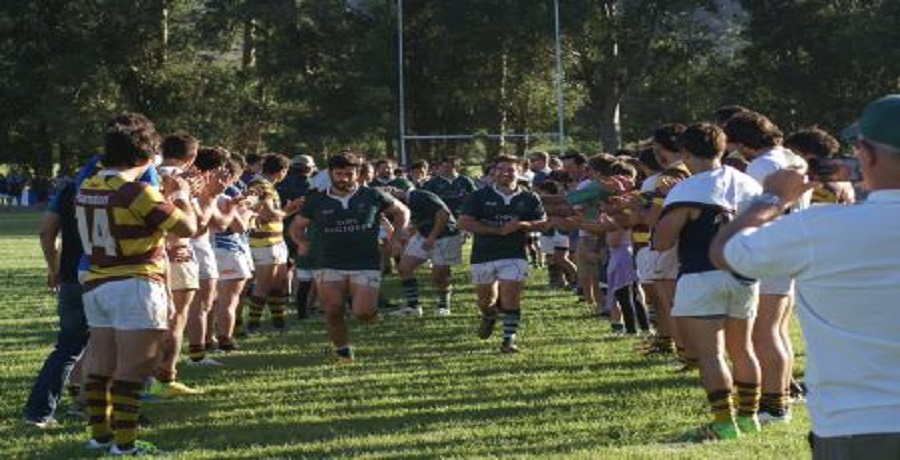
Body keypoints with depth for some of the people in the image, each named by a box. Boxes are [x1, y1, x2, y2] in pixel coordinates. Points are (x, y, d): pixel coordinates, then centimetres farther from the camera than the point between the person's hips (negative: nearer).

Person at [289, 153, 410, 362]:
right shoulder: (316, 201, 5)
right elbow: (297, 225, 17)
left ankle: (355, 298, 24)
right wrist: (301, 242, -4)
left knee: (363, 313, -13)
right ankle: (342, 350, 17)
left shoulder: (372, 196, 3)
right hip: (329, 266, 1)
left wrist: (397, 237, 1)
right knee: (333, 312, -6)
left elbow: (402, 211, 15)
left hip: (366, 266, -1)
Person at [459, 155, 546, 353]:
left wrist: (522, 225, -14)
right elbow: (464, 222, -11)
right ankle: (488, 318, 48)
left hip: (515, 256, -1)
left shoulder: (529, 199, 3)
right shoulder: (479, 197, -3)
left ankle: (509, 339, -4)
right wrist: (499, 230, -17)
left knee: (511, 297, -13)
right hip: (483, 255, 1)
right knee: (485, 298, 14)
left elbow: (542, 222, 9)